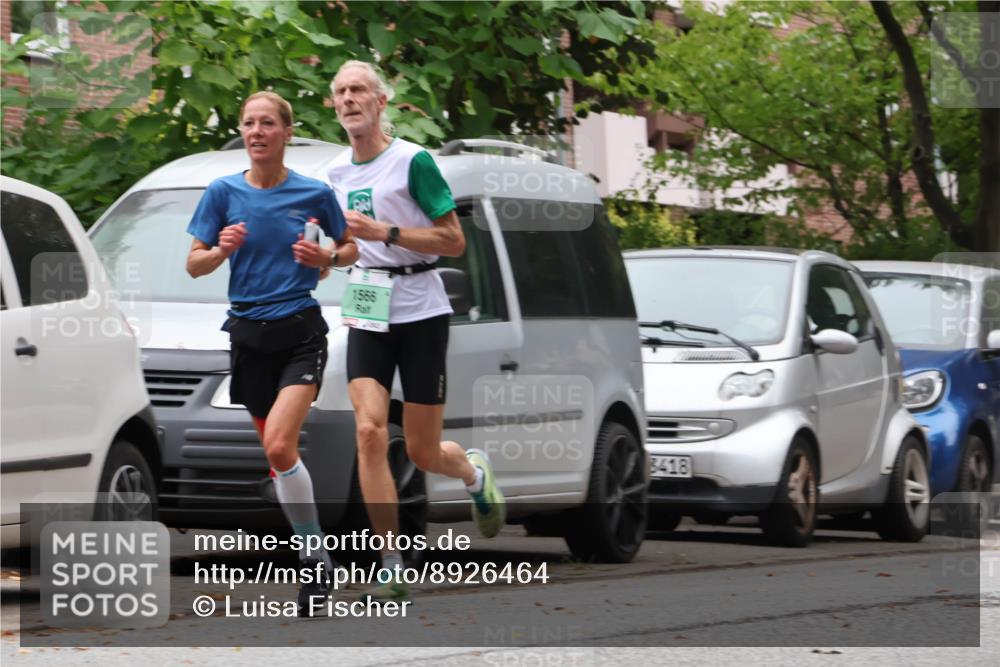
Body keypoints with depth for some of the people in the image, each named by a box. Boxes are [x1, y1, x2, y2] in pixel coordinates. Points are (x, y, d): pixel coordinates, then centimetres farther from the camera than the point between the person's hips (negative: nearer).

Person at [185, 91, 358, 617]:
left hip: (300, 331, -3)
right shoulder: (224, 192, 1)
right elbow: (194, 265, 3)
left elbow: (350, 249, 11)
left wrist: (326, 257, -11)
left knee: (279, 446, -20)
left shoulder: (314, 194, -2)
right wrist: (222, 249, -18)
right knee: (276, 453, 8)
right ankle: (314, 556, 22)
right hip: (249, 333, 3)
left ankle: (314, 553, -8)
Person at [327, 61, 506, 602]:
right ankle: (391, 568, -11)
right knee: (369, 431, -15)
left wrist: (383, 232, -21)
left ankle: (475, 473, 40)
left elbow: (454, 241, -13)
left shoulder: (413, 161, -10)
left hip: (420, 313, -4)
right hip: (366, 318, 4)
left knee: (423, 453, 2)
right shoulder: (336, 172, 9)